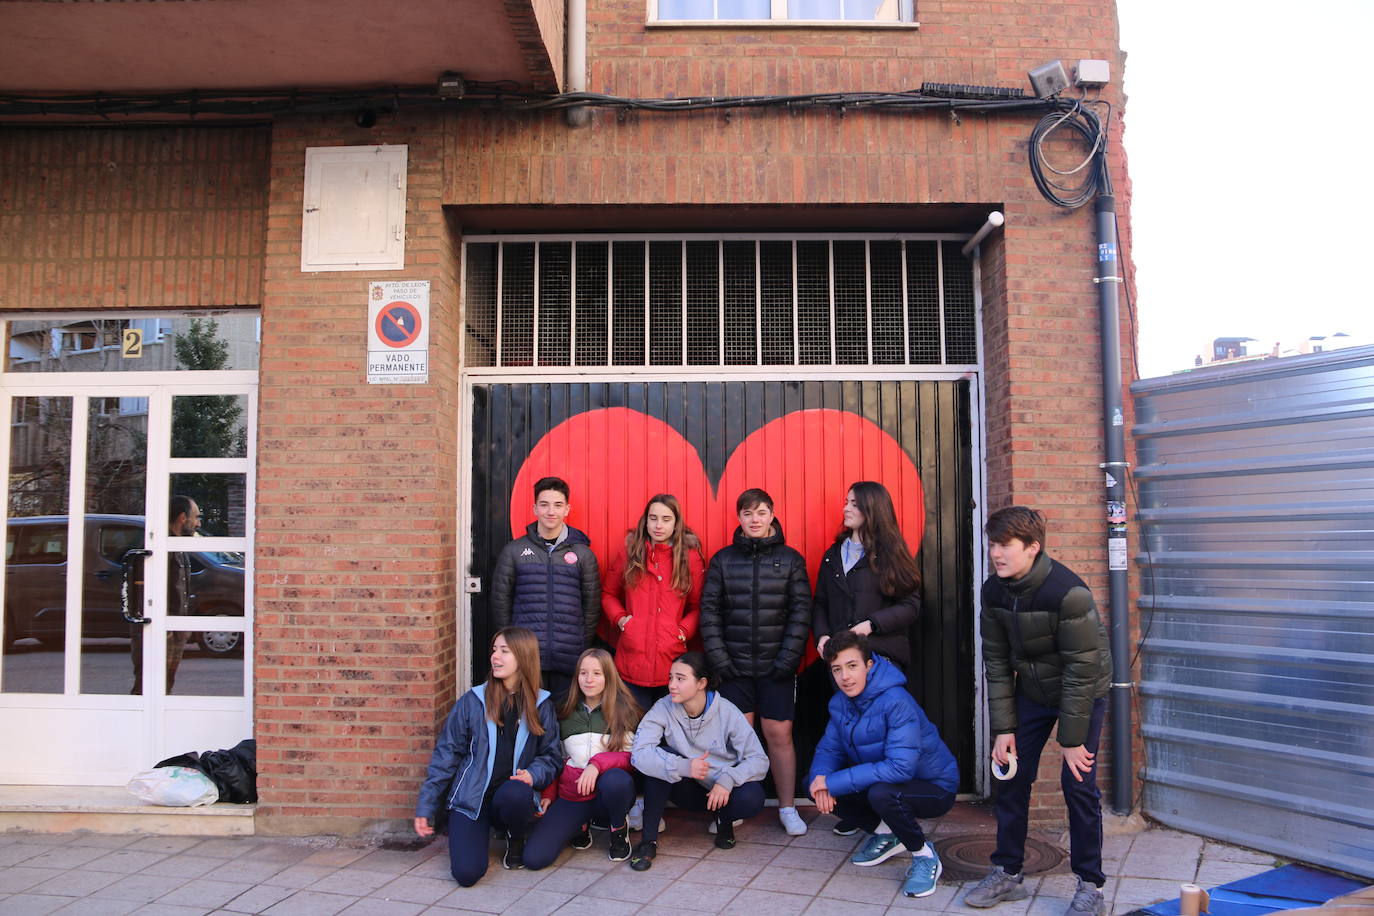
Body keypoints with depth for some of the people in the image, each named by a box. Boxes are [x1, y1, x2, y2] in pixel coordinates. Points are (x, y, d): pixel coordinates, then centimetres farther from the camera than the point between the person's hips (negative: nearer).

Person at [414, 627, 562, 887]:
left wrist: (533, 774, -15)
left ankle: (516, 839, 0)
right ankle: (480, 831, 17)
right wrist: (426, 807, -1)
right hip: (471, 798, 0)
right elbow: (446, 754, 2)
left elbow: (551, 756, 7)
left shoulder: (542, 706, 2)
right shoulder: (472, 701, 0)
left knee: (515, 795, -36)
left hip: (513, 796, 0)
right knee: (467, 873, -19)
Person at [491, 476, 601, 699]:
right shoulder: (514, 551, 6)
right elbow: (501, 602, 8)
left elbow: (591, 605, 7)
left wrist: (583, 647, 3)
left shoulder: (583, 554, 7)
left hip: (569, 660, 0)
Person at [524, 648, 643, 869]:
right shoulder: (565, 713, 11)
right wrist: (548, 795, 5)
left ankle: (619, 828, -4)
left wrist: (597, 764, -23)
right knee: (534, 857, -19)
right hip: (571, 797, 3)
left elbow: (632, 756, -7)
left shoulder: (624, 710, 1)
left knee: (615, 779, -39)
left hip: (608, 794, -2)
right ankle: (581, 825, 12)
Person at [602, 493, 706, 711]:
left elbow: (697, 605, 9)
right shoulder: (629, 553, 8)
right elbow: (608, 594, 18)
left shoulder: (691, 557, 4)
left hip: (671, 659, -1)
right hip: (631, 659, 1)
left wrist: (684, 630, -7)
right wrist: (619, 618, 1)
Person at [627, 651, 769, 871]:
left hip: (723, 789, 0)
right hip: (688, 790, 1)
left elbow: (759, 760, -16)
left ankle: (723, 818, 5)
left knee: (752, 799, -32)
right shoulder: (664, 708, -15)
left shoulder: (726, 711, -15)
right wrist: (684, 766, -41)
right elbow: (639, 753, -28)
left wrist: (727, 780, -34)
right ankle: (648, 840, -18)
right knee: (660, 757, -27)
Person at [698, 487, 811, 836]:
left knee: (779, 734, 2)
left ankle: (787, 808, 16)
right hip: (735, 665, 1)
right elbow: (709, 611, 3)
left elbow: (801, 611, 0)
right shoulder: (723, 559, 5)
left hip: (776, 666, -1)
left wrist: (788, 658, -8)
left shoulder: (790, 559, 3)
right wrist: (718, 658, -5)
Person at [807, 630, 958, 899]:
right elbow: (828, 749, 3)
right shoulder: (840, 703, -4)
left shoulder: (896, 702, -28)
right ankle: (886, 835, 11)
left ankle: (924, 856, -8)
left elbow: (901, 767, -36)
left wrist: (833, 782, -33)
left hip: (934, 787, -7)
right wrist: (820, 779, -22)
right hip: (878, 781, 7)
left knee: (882, 793, -38)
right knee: (812, 783, -7)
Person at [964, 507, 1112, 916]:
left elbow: (1081, 670, -25)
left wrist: (1072, 739, -21)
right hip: (1032, 691, 6)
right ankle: (1007, 873, 19)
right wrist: (1003, 729, -6)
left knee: (1078, 783, -6)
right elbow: (996, 662, -5)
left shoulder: (1068, 592, -30)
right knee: (1011, 775, 4)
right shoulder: (994, 591, -11)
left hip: (1082, 693, -5)